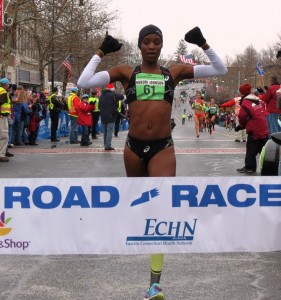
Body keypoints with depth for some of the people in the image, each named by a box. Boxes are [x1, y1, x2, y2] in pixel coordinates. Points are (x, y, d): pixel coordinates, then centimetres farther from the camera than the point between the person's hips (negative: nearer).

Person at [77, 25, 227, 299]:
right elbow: (84, 82, -5)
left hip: (163, 148, -1)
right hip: (133, 147, 1)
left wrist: (202, 44, 2)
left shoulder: (174, 72, 6)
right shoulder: (126, 72, 3)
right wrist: (100, 52, 0)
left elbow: (220, 70, 8)